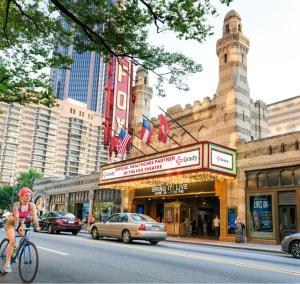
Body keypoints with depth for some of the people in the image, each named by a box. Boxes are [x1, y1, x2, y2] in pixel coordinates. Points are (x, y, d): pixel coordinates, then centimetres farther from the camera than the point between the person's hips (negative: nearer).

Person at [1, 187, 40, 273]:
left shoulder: (32, 205, -17)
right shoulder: (16, 204, -26)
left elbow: (35, 216, -26)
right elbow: (17, 216, -37)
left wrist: (37, 226, -37)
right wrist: (17, 227, -46)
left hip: (21, 223, 4)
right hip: (11, 223, -4)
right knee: (12, 241, -21)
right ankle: (7, 264, -17)